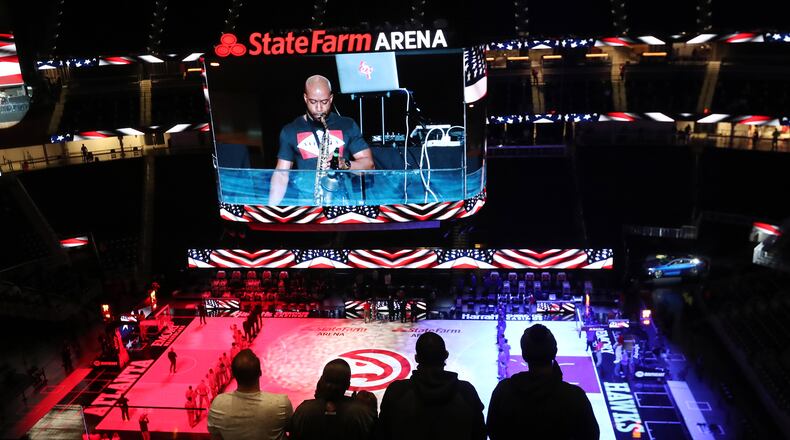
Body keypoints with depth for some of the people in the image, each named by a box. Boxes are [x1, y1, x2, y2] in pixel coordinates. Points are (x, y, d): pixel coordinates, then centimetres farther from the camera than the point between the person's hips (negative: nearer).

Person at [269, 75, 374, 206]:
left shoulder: (348, 125, 9)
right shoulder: (290, 130, 10)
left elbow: (368, 163, 7)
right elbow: (281, 173, 8)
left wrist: (344, 164, -11)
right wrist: (272, 206, -4)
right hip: (306, 200, 1)